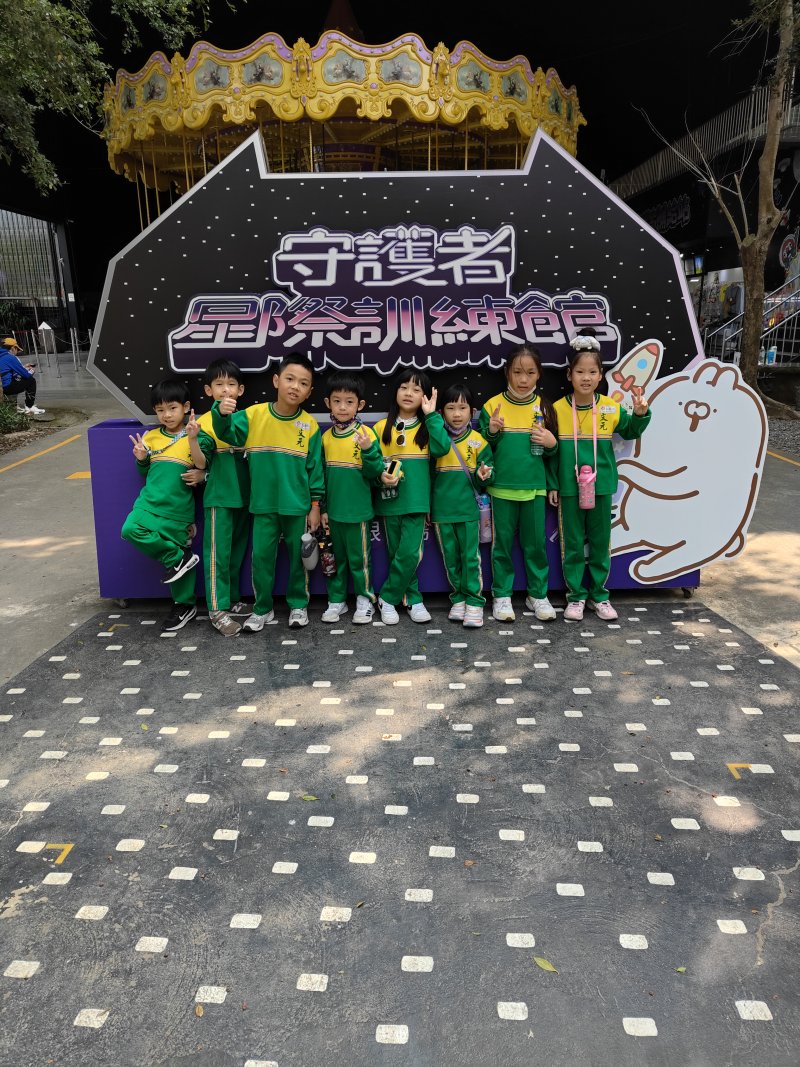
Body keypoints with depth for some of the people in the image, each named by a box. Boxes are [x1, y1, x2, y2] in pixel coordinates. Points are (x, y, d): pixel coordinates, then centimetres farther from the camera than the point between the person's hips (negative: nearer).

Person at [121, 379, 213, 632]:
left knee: (181, 555, 3)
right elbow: (146, 473, 18)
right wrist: (141, 459, -2)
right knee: (131, 530, -23)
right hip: (150, 503, 4)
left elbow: (202, 467, -16)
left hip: (179, 509, -3)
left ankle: (184, 605, 21)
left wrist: (193, 440, -27)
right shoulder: (150, 437, 9)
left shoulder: (196, 437, -2)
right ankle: (177, 558, -6)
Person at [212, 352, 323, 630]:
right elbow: (227, 432, -16)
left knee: (298, 556, 12)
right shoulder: (254, 414, -5)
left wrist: (315, 506, -1)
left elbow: (314, 467, 0)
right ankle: (262, 608, 22)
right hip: (263, 504, 0)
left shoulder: (310, 425, -4)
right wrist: (221, 413, -38)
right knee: (261, 556, 6)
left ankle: (298, 605, 29)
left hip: (297, 505, 0)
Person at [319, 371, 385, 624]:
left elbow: (374, 473, -11)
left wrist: (369, 450, -28)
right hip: (333, 509, 4)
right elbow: (322, 475, 10)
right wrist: (322, 507, 10)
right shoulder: (326, 437, 3)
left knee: (359, 557, 7)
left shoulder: (366, 434, -9)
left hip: (358, 510, -4)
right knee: (335, 558, 14)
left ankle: (365, 599, 23)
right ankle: (336, 600, 27)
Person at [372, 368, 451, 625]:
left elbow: (441, 448, -15)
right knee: (396, 554, 8)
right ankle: (412, 599, 22)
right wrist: (381, 476, -18)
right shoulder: (382, 427, 2)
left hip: (416, 501, -1)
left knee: (409, 554, -7)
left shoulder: (427, 427, 4)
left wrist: (432, 415, -13)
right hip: (390, 501, 1)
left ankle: (387, 598, 9)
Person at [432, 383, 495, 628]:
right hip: (442, 509, 2)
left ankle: (474, 601, 8)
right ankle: (459, 598, 22)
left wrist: (483, 476, -20)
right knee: (451, 558, 11)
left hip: (468, 509, -2)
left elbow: (484, 479, 3)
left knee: (471, 557, 1)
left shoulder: (478, 441, -1)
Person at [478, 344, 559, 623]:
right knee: (502, 543, 7)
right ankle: (501, 595, 18)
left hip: (534, 487, 1)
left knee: (535, 543, 9)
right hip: (501, 487, -1)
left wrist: (552, 443, -11)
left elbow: (553, 452, 10)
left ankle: (538, 594, 22)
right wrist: (490, 432, -15)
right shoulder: (493, 405, -2)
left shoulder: (544, 406, 2)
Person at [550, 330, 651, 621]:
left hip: (601, 487, 2)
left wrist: (641, 414, -4)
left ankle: (599, 595, 25)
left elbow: (630, 432, 15)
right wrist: (551, 485, -1)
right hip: (569, 488, -1)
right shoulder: (558, 409, -6)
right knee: (573, 545, 8)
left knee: (600, 543, 11)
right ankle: (576, 596, 20)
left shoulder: (611, 408, -2)